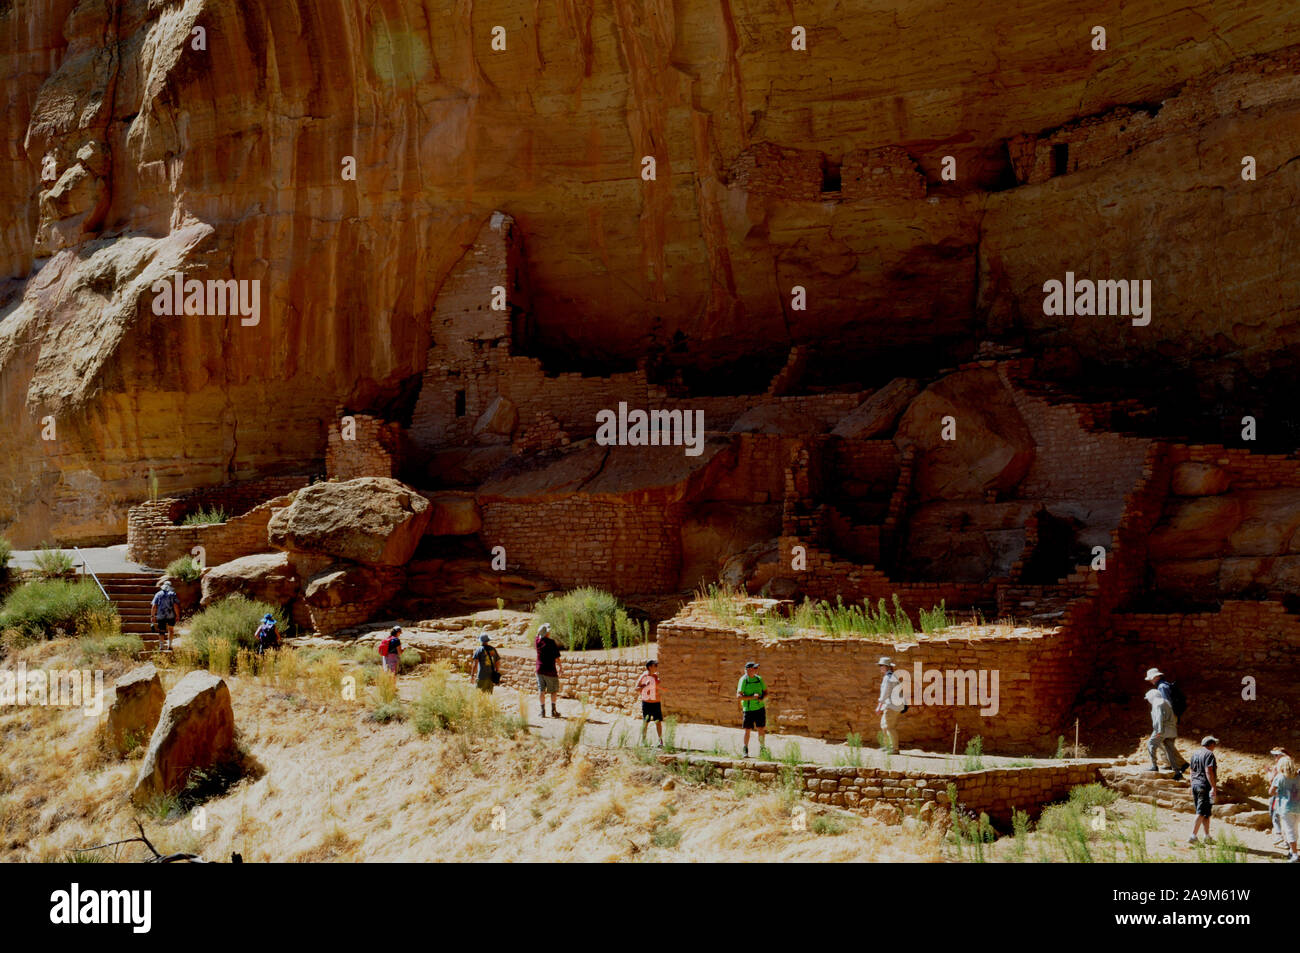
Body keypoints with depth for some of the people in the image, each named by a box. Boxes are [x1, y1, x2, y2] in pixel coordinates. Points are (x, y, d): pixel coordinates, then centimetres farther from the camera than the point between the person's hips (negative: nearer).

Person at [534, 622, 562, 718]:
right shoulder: (552, 643, -14)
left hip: (540, 670, 3)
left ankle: (542, 711, 4)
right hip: (550, 671, -3)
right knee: (554, 691, 10)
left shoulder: (538, 641, -3)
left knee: (541, 691, 6)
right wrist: (559, 667, 1)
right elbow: (557, 658, -11)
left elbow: (538, 634, 23)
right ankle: (553, 710, 8)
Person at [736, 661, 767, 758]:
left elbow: (766, 692, 13)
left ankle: (762, 750, 14)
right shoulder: (743, 680, -8)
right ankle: (746, 751, 13)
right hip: (748, 709, -3)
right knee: (747, 730, 1)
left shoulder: (759, 679, 5)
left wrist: (761, 698, -9)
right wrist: (752, 697, -22)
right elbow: (739, 696, -14)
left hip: (760, 708, 3)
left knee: (761, 729, 1)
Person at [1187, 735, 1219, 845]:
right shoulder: (1209, 754, -11)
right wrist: (1214, 787, -20)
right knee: (1201, 813, -8)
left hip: (1195, 785, 8)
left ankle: (1207, 837, 18)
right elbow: (1208, 771, -19)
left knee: (1206, 813, 15)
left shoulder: (1195, 753, 14)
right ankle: (1192, 836, -14)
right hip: (1205, 786, -8)